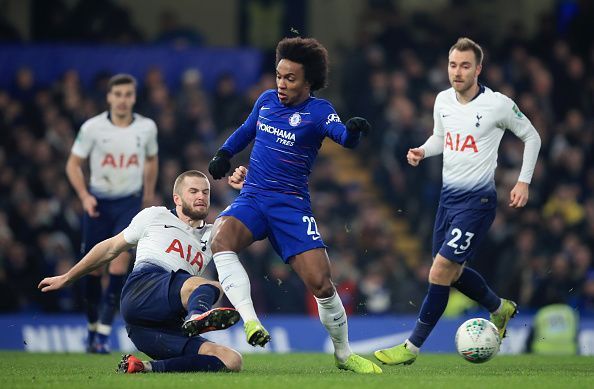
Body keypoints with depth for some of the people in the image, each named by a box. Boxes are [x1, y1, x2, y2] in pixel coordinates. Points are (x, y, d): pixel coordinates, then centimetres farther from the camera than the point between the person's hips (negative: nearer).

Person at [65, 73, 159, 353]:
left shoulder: (147, 128, -2)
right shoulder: (92, 128, -8)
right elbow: (73, 164, 0)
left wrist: (149, 193, 18)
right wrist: (84, 196, -13)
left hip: (130, 202, 0)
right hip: (98, 202, 0)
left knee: (120, 259, -16)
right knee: (93, 268, 3)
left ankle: (104, 334, -15)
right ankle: (92, 327, 25)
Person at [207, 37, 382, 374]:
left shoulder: (318, 111, -5)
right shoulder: (267, 100, 9)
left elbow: (343, 136, -24)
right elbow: (247, 130, 29)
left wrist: (353, 131, -47)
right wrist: (224, 154, 13)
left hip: (292, 206, -3)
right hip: (252, 198, 3)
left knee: (321, 284, -11)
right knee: (221, 238, -31)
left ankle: (344, 355, 13)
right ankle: (250, 321, -40)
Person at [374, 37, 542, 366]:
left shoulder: (498, 104, -13)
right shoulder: (443, 100, 3)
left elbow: (531, 136, 1)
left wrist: (523, 181, -5)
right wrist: (422, 151, -1)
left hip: (477, 200, -7)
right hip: (448, 195, 7)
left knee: (440, 272, -13)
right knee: (453, 273, 16)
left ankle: (411, 348, -5)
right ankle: (500, 308, 44)